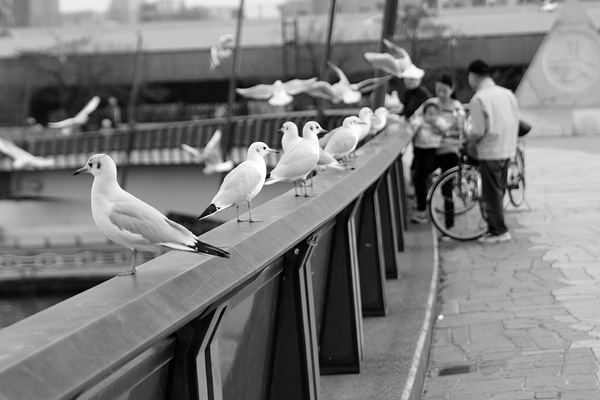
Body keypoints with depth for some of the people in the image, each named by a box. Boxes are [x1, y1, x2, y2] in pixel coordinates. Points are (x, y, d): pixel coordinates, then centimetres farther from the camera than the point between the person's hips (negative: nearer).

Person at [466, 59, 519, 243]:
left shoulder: (478, 99, -15)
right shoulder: (507, 93, 5)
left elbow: (478, 131, -18)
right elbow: (515, 122, 9)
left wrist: (468, 137, 2)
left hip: (489, 152, -7)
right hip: (507, 149, 7)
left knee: (491, 192, 3)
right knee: (499, 190, 17)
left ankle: (499, 231, 7)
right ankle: (495, 227, 23)